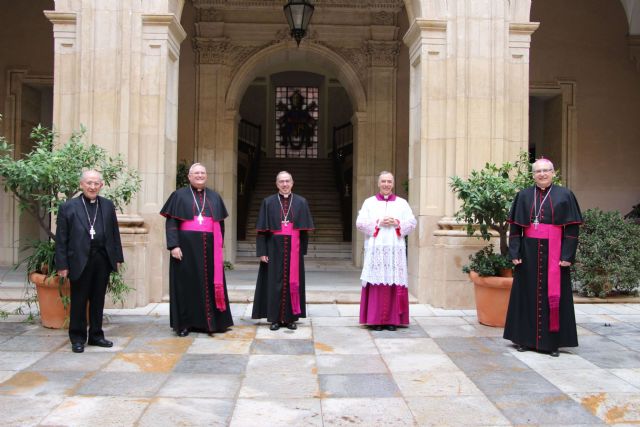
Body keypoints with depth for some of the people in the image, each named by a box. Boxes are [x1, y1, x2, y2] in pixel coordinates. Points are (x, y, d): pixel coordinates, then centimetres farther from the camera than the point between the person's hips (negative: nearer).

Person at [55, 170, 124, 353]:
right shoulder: (68, 207, 0)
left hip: (102, 260, 3)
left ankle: (96, 335, 23)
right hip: (79, 261, -3)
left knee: (98, 300, 11)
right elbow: (61, 239, -2)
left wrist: (117, 257, 7)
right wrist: (62, 264, -6)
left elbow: (114, 233, 11)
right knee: (78, 301, 6)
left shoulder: (108, 205, 9)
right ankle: (77, 338, 18)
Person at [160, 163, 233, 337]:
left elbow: (220, 223, 15)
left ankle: (211, 321, 11)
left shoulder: (215, 197, 13)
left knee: (210, 283, 4)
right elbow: (171, 223, -3)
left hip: (209, 247, 3)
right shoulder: (179, 195, 3)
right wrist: (173, 245, -14)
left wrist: (219, 245, 7)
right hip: (187, 246, -3)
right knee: (186, 283, 1)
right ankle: (184, 323, 8)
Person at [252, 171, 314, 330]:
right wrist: (262, 251, -6)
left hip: (294, 248, 1)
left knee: (293, 281, 4)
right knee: (275, 282, 2)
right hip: (275, 247, -1)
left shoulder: (301, 202, 5)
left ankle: (290, 317, 13)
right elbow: (262, 230, 0)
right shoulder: (268, 202, 3)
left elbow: (304, 229, 6)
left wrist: (303, 250, 0)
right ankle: (275, 318, 8)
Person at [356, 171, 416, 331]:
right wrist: (378, 223, -11)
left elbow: (412, 222, 6)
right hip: (375, 249, -1)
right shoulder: (369, 202, 8)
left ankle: (392, 319, 5)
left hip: (395, 249, 1)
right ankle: (375, 319, 0)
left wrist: (397, 223, -10)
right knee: (376, 283, -4)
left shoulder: (402, 203, 12)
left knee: (394, 283, -1)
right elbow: (360, 223, 0)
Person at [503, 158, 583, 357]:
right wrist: (515, 253, -3)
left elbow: (571, 228, 0)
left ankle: (552, 341, 10)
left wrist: (567, 256, -8)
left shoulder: (565, 196, 2)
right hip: (529, 252, 1)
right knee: (528, 294, 5)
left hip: (554, 254, -1)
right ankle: (525, 338, 14)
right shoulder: (524, 196, 6)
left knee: (553, 295, 2)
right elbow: (515, 227, 5)